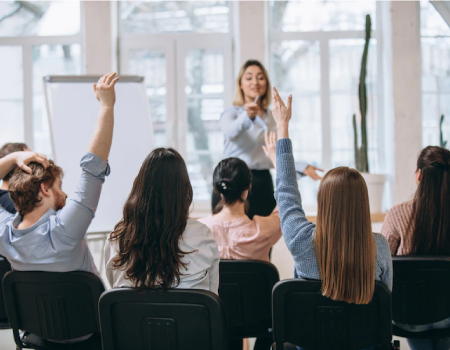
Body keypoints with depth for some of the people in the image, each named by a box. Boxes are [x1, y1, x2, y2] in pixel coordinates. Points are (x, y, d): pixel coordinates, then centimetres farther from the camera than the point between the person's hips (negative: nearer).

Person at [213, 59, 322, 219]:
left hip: (263, 185, 5)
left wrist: (303, 167, 8)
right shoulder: (231, 113, 1)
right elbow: (230, 132, -23)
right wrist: (246, 116, -43)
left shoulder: (272, 117, 17)